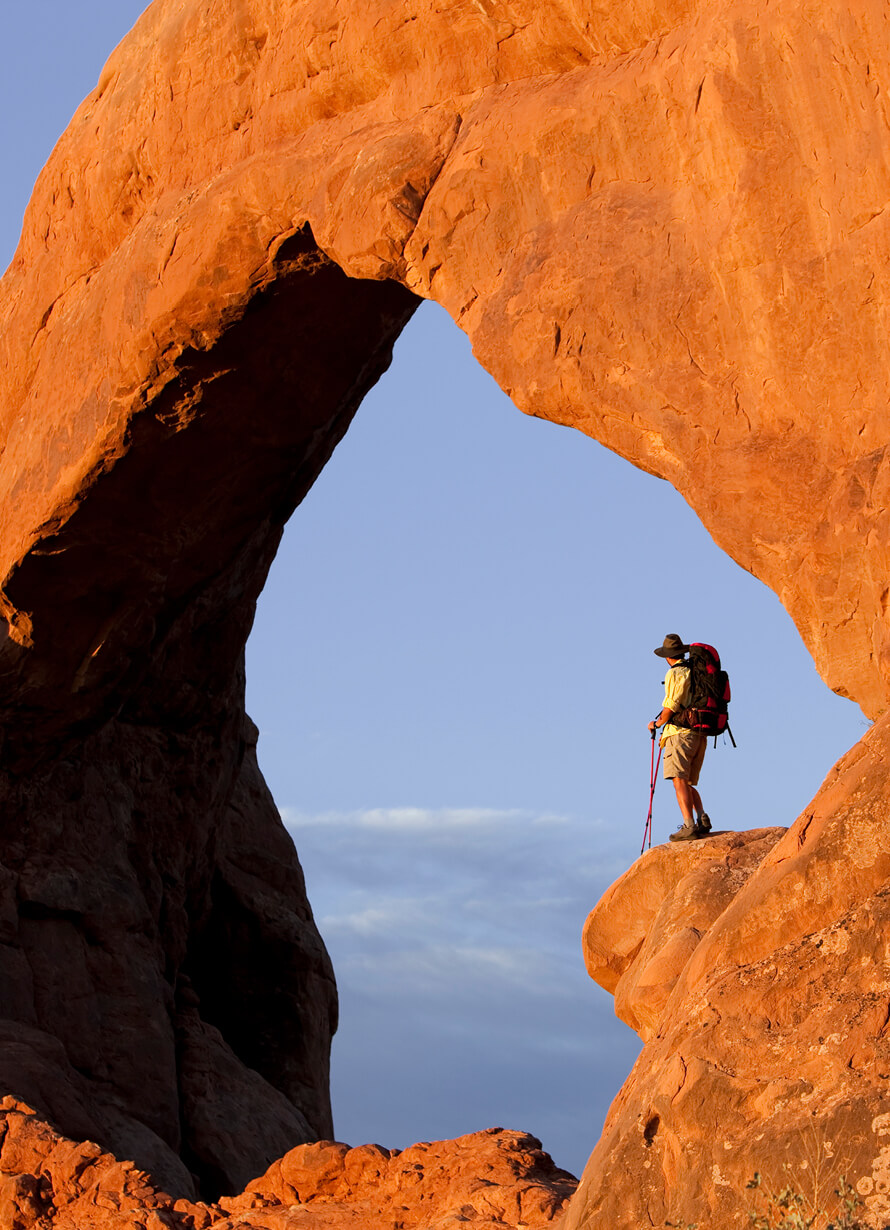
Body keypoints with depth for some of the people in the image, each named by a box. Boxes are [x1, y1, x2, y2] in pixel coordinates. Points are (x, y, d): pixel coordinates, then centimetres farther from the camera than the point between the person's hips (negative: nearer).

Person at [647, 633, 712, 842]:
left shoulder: (675, 674, -5)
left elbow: (671, 707, -10)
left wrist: (657, 724, 8)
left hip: (680, 732, -8)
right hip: (701, 735, 8)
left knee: (679, 781, -13)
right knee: (688, 783, 15)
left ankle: (689, 825, -24)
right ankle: (702, 818, -4)